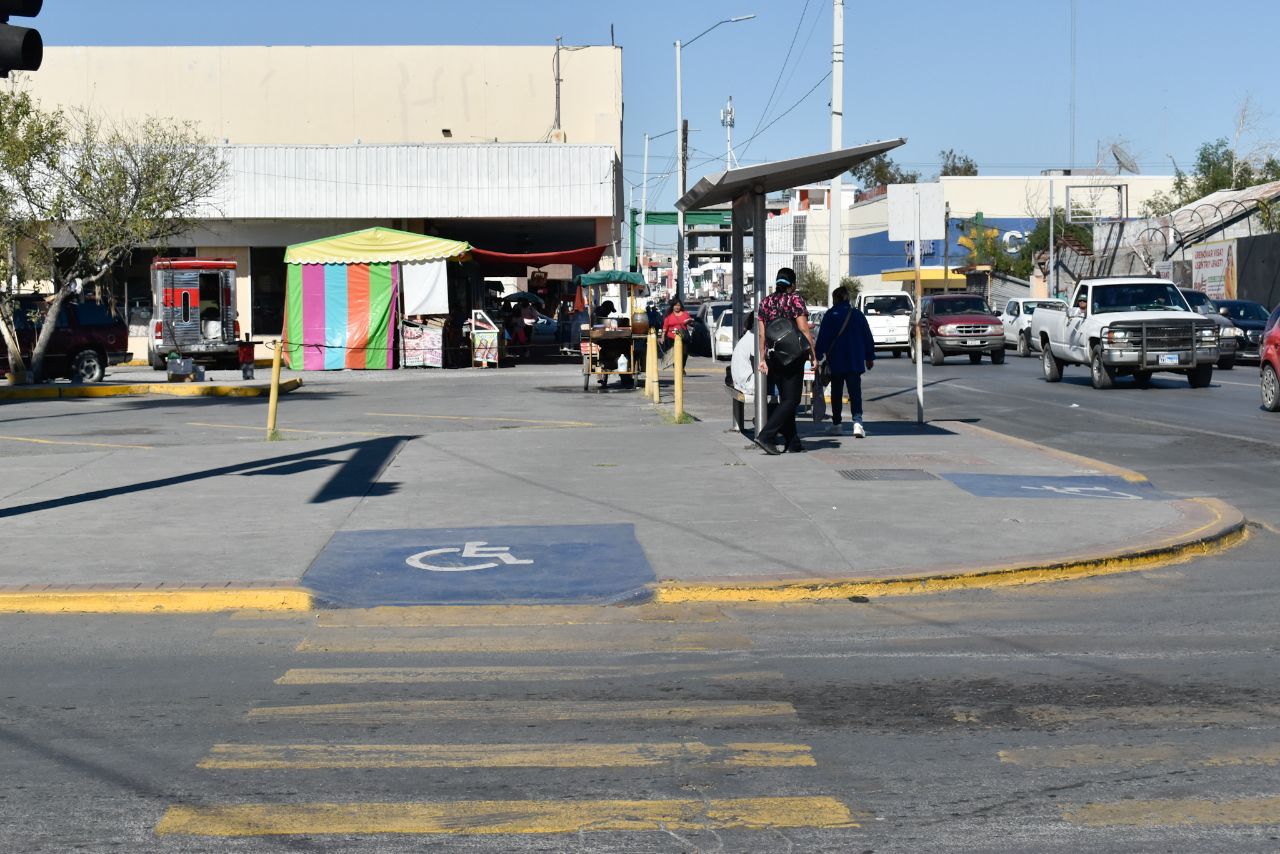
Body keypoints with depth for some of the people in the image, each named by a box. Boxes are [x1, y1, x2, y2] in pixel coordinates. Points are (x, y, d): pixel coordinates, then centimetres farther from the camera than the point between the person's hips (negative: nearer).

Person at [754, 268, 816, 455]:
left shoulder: (765, 302, 9)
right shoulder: (795, 299, -7)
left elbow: (761, 334, 9)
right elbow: (804, 329, -12)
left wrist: (762, 358, 12)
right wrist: (813, 355, -7)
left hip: (772, 357, 6)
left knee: (785, 398, 13)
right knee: (791, 400, -4)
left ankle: (793, 443, 14)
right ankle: (765, 435, -18)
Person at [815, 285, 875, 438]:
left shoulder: (830, 315, -5)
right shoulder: (857, 314, 5)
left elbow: (823, 338, -7)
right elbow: (867, 337, 9)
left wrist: (818, 357, -1)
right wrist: (869, 357, 17)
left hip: (836, 362, -2)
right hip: (855, 361, 2)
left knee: (836, 393, 11)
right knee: (855, 392, -3)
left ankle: (836, 424, 17)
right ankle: (857, 421, -22)